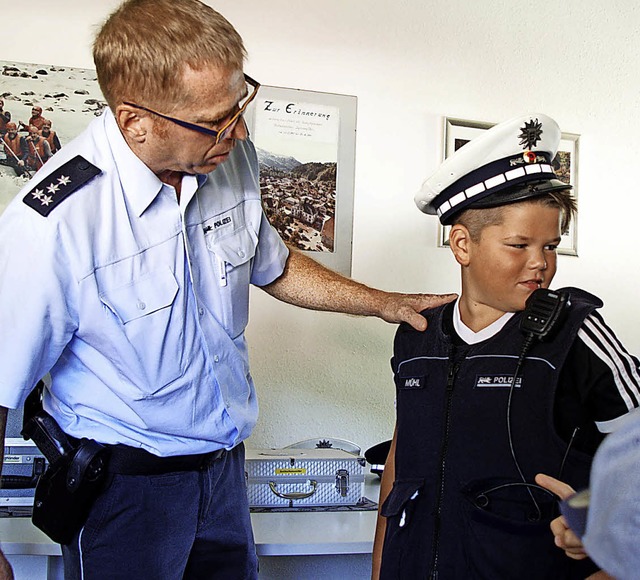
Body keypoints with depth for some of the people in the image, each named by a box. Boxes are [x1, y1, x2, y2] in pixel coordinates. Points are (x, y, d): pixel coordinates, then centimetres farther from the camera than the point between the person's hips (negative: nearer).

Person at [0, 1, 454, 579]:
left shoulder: (232, 160, -8)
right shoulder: (52, 223, -28)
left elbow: (273, 266, 12)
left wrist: (384, 304, 7)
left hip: (225, 461, 6)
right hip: (123, 481, -5)